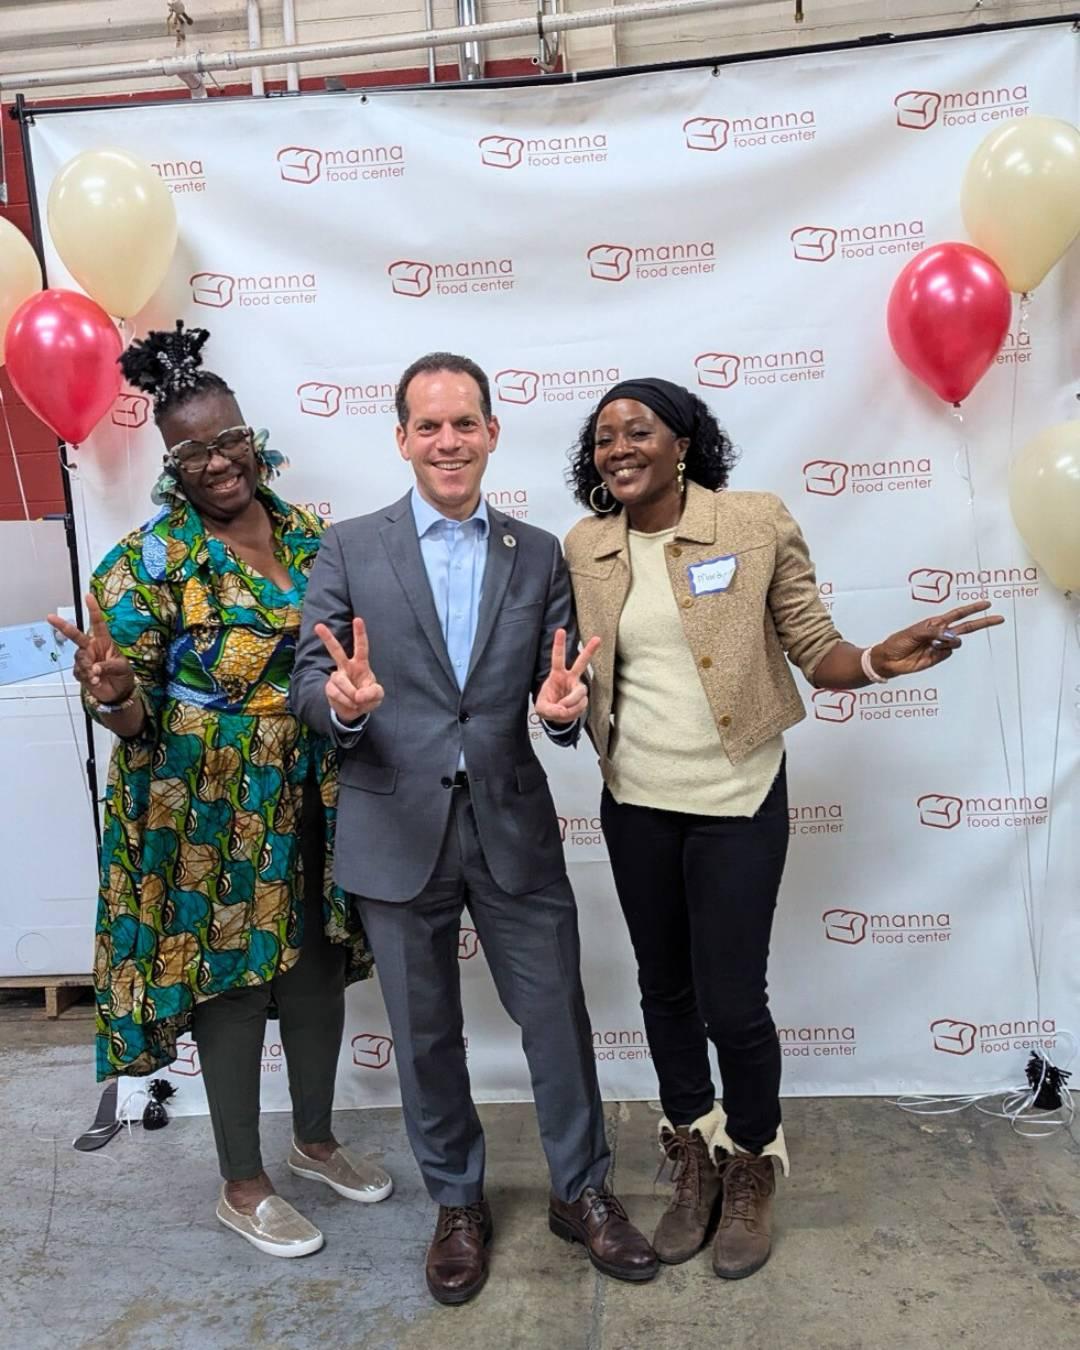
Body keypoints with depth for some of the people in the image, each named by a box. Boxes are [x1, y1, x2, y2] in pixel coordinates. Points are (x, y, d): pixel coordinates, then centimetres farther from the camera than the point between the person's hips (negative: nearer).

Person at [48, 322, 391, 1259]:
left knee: (319, 966, 17)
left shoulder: (309, 534, 3)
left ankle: (316, 1140, 42)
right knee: (230, 978, 8)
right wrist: (110, 690, -34)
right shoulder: (149, 560, -12)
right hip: (212, 810, -5)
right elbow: (135, 715, -14)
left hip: (314, 797, 5)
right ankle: (242, 1187, 30)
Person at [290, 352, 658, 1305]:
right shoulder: (349, 548, 0)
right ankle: (457, 1203, 39)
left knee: (558, 1016, 11)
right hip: (397, 831, 0)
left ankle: (582, 1191, 37)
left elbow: (557, 688, 3)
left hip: (513, 827, 1)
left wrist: (565, 706, -20)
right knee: (426, 1036, 15)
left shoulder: (539, 554, 5)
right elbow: (309, 678, -4)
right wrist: (343, 699, -26)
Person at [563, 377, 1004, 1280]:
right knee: (665, 988, 17)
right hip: (636, 805, 4)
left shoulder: (757, 523, -8)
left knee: (732, 1001, 2)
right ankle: (694, 1162, 42)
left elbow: (817, 654, -8)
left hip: (737, 804, -3)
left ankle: (751, 1168, 34)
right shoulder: (583, 549, 1)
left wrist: (879, 661, -27)